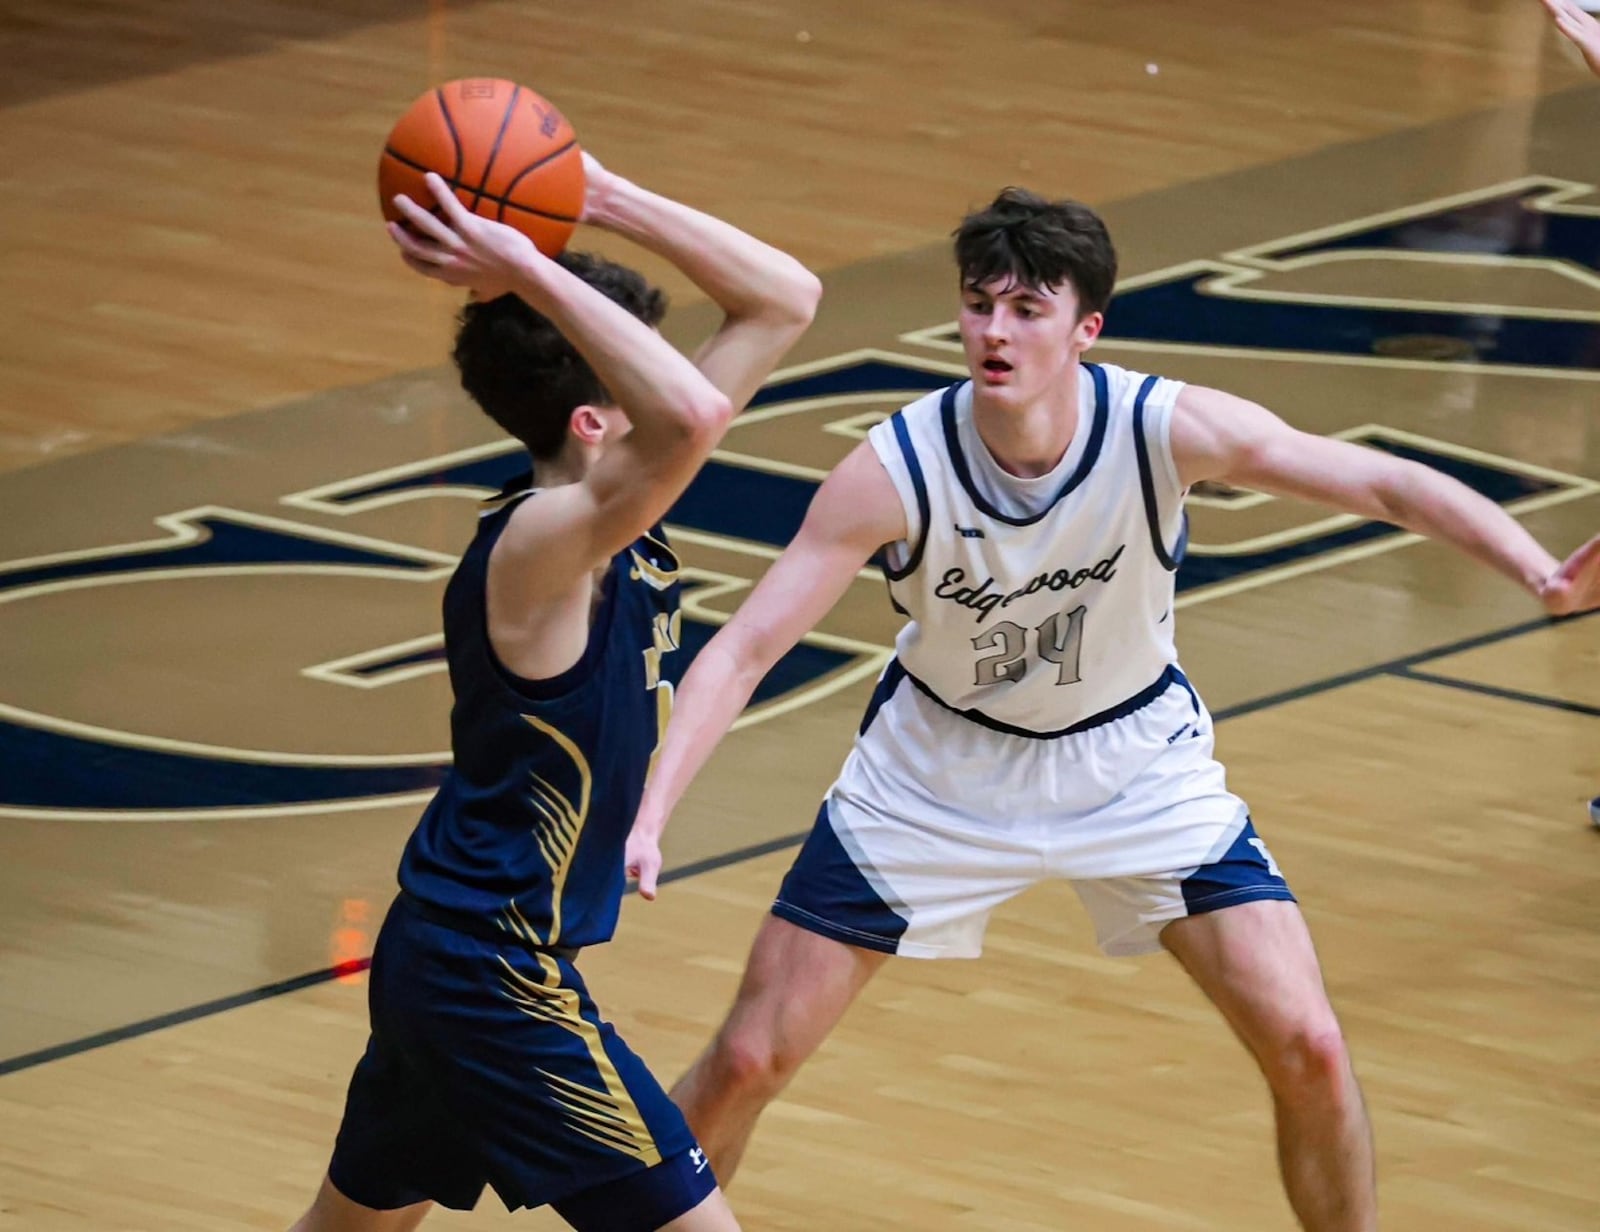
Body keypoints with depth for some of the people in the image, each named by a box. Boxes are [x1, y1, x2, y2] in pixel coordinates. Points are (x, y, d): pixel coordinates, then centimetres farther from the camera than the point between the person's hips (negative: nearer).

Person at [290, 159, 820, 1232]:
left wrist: (605, 200, -6)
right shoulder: (541, 541, -24)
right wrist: (529, 272, -38)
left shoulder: (615, 520, 2)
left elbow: (786, 301, 5)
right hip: (498, 981, -10)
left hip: (443, 952, 10)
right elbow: (692, 416, -45)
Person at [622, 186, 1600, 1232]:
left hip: (1135, 760, 1)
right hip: (942, 772, -1)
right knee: (747, 1063, -3)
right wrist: (646, 819, -39)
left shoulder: (1168, 429, -26)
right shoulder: (895, 469, -27)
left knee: (1307, 1048, -10)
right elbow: (743, 651, -26)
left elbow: (1386, 484, -26)